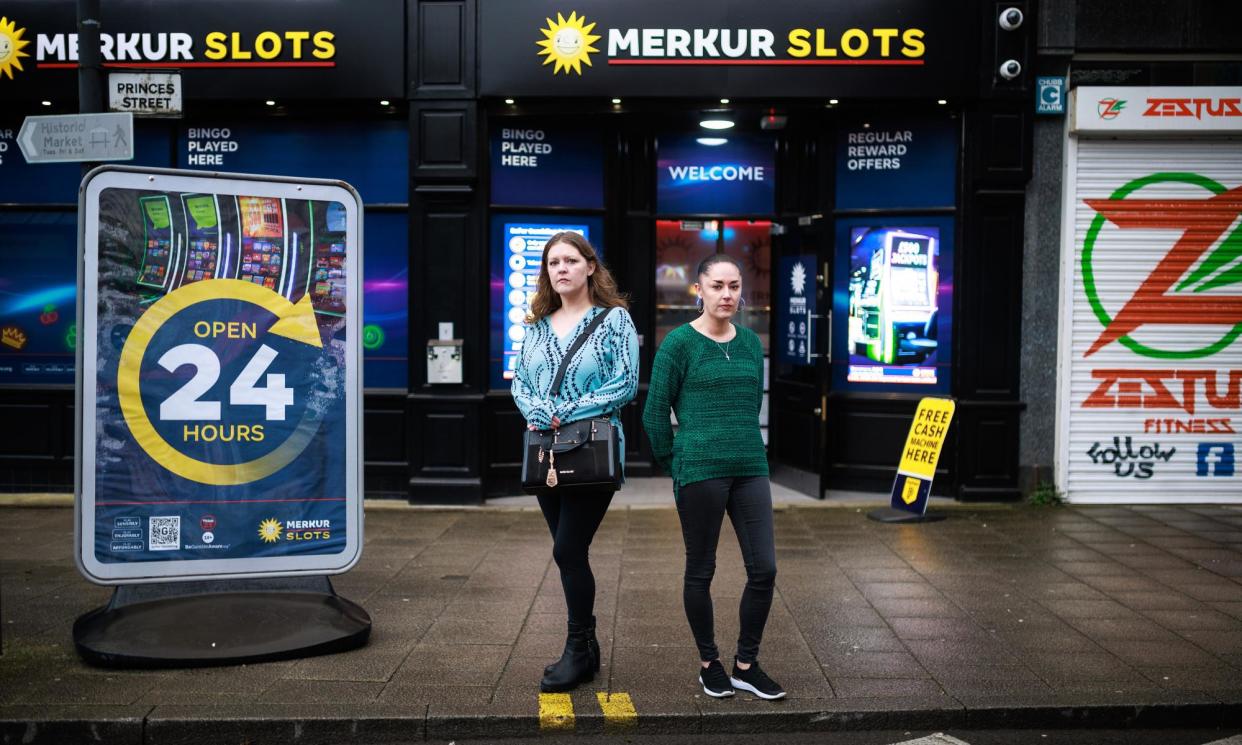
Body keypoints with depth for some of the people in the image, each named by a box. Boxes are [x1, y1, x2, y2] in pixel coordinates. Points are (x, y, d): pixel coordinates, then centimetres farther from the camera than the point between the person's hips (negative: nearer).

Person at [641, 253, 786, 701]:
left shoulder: (751, 342, 10)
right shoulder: (680, 342, -5)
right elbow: (654, 413, -3)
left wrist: (744, 448, 15)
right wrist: (676, 466, 0)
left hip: (750, 469, 5)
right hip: (700, 473, -5)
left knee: (764, 568, 3)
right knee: (701, 570, 7)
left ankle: (746, 666, 20)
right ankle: (709, 664, 25)